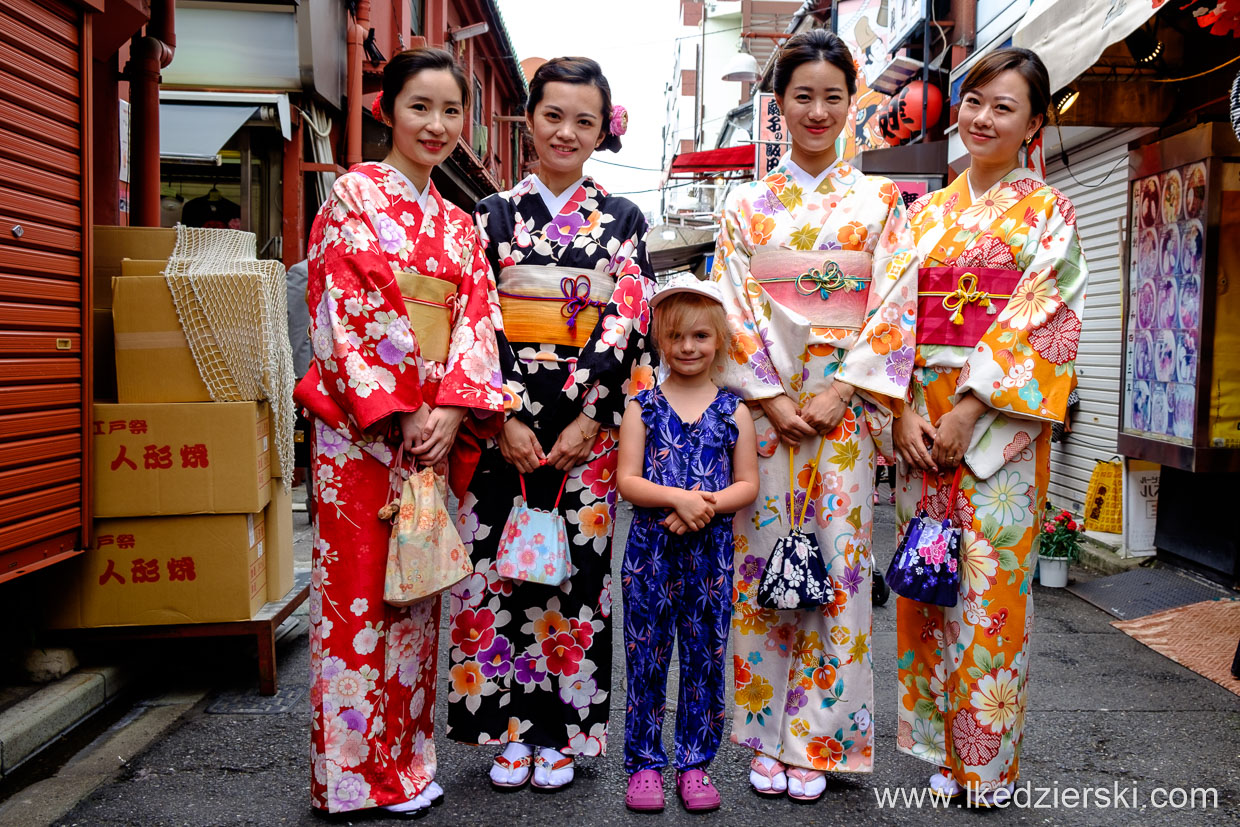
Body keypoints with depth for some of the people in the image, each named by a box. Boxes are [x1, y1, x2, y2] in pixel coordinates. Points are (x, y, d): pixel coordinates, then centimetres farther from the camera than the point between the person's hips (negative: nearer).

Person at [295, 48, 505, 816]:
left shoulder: (460, 225, 16)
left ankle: (408, 759, 22)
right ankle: (353, 773, 12)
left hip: (435, 429, 5)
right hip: (360, 425, -5)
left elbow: (477, 323, 7)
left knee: (417, 593, 10)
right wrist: (398, 413, -13)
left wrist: (452, 409, -9)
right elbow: (340, 312, -9)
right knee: (357, 592, -1)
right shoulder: (354, 195, 0)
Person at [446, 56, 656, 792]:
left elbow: (626, 323, -1)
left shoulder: (623, 220, 7)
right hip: (506, 418, 1)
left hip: (589, 418, 0)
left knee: (576, 567, 3)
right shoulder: (494, 215, 8)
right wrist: (507, 418, -10)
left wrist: (585, 421, -10)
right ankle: (512, 729, 17)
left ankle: (561, 733, 17)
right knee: (502, 561, 2)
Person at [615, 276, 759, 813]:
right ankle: (645, 763, 19)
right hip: (650, 551, -1)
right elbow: (627, 480, -5)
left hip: (710, 553, 1)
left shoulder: (733, 412, 4)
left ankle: (695, 762, 23)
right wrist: (679, 498, -19)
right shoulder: (643, 408, 1)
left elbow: (747, 485, 3)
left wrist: (708, 504, -15)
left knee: (706, 657, 8)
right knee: (646, 658, 5)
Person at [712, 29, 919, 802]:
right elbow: (734, 310, 2)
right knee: (765, 562, 2)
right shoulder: (748, 204, 9)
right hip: (764, 402, 1)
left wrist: (840, 391, -10)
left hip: (844, 406, 0)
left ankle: (816, 741, 12)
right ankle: (767, 736, 15)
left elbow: (894, 306, 0)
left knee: (836, 562, 0)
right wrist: (773, 398, -9)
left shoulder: (880, 200, 8)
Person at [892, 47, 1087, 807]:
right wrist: (904, 413, -6)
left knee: (992, 582, -2)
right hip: (922, 422, 4)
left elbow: (1040, 320, -8)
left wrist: (969, 412, -16)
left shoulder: (1047, 210, 2)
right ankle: (939, 742, 22)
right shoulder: (925, 212, 14)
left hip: (1000, 422, -4)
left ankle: (988, 759, 13)